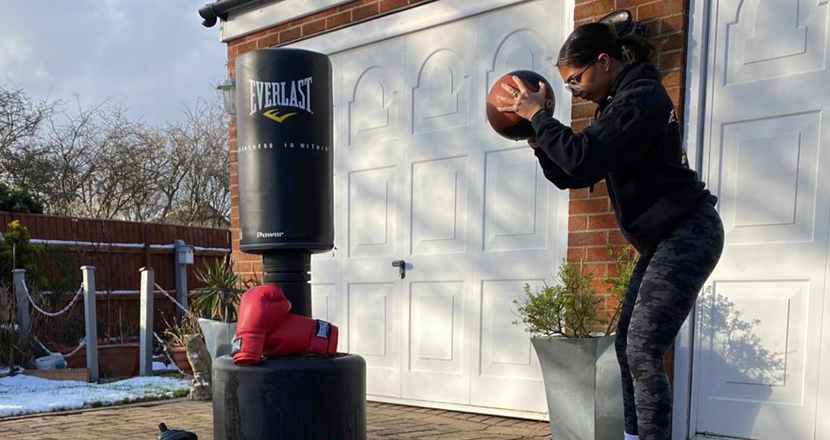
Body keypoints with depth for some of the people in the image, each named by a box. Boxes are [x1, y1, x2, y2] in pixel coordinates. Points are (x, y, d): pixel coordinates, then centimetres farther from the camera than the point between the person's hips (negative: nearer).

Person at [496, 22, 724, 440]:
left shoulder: (641, 97, -15)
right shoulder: (621, 102, 15)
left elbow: (582, 158, -26)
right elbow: (572, 175, 13)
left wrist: (538, 115, -15)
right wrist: (538, 141, 0)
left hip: (687, 235, -10)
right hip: (665, 239, 10)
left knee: (643, 351, -11)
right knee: (627, 344, 11)